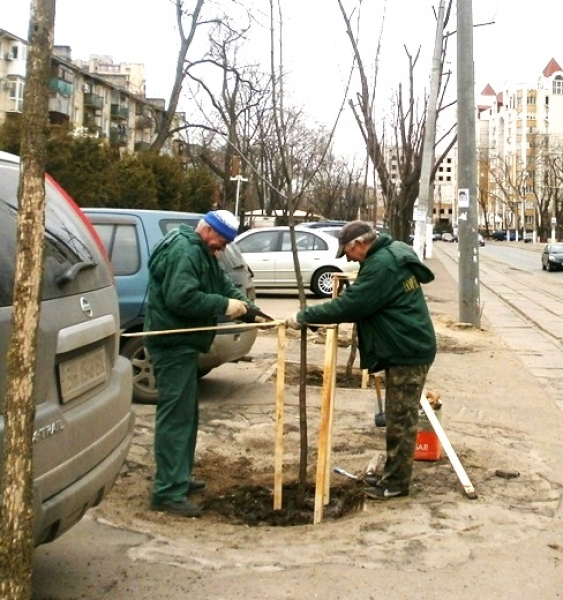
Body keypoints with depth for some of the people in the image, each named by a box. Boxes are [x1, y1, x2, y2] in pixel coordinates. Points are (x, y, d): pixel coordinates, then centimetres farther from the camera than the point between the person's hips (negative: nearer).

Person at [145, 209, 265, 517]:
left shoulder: (203, 253, 17)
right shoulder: (183, 251, -18)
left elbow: (224, 285, 15)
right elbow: (181, 298, -29)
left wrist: (251, 310, 0)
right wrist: (225, 305, -21)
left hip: (183, 342, 11)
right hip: (172, 343, -11)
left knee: (186, 412, 17)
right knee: (175, 414, -10)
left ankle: (179, 477, 28)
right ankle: (168, 491, -7)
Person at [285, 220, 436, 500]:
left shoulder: (381, 265, -22)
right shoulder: (390, 254, 11)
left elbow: (350, 304, -23)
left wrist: (304, 316, -17)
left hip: (408, 351, -11)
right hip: (405, 348, 11)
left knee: (401, 419, -1)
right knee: (398, 417, 16)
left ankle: (397, 482, 9)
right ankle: (392, 475, 26)